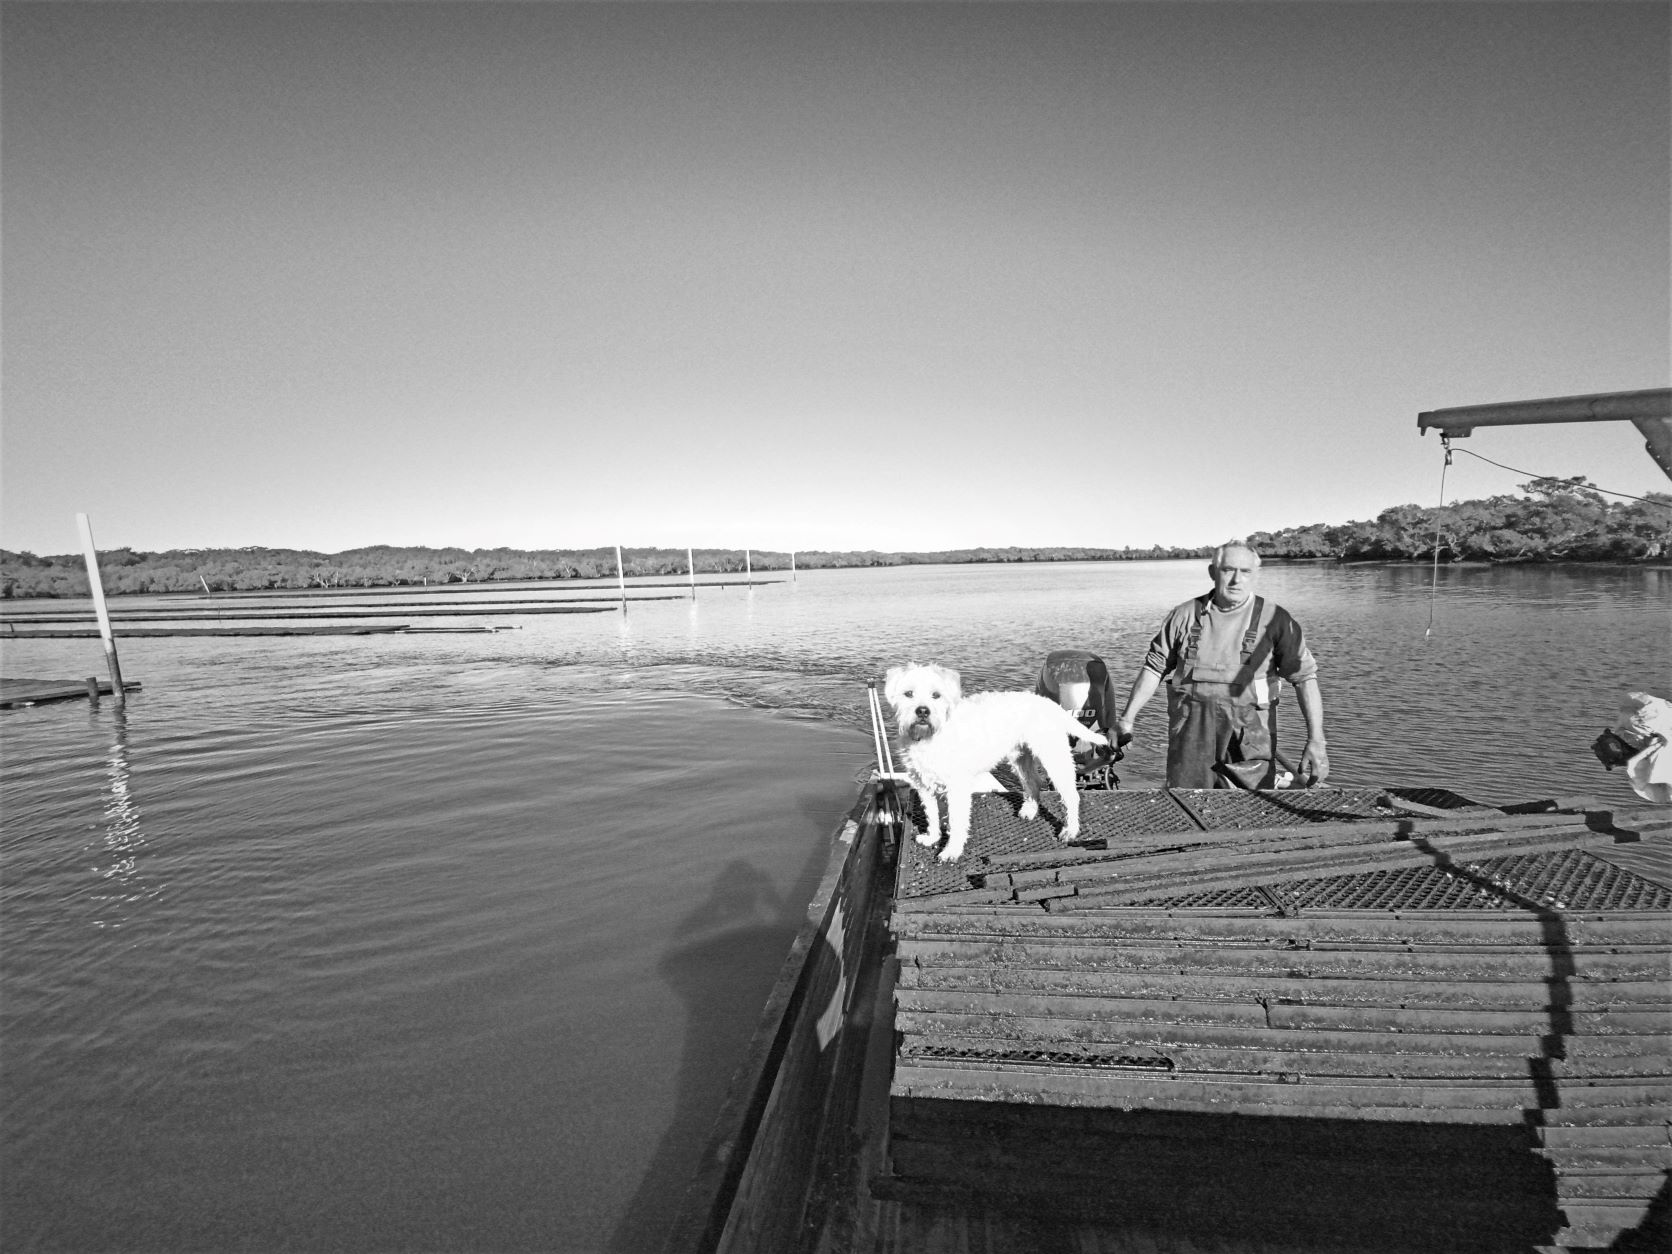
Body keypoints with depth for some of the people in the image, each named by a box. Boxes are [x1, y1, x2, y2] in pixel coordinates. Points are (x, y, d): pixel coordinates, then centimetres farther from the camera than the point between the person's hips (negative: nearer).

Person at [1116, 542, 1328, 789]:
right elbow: (1155, 667, 11)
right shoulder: (1184, 615, 5)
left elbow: (1304, 676, -4)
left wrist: (1316, 740, -12)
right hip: (1191, 737, 1)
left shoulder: (1274, 620, -1)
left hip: (1249, 739, -1)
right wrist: (1126, 719, 9)